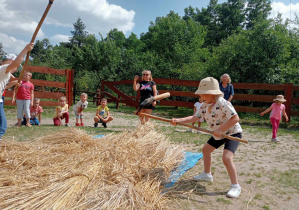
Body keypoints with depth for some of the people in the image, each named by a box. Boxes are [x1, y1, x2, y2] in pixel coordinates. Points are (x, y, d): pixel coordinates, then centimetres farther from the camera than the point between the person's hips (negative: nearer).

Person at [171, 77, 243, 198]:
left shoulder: (223, 104, -28)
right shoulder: (205, 106, -4)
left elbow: (235, 118, -31)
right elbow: (195, 117, -5)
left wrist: (221, 130, -33)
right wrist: (179, 120, -17)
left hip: (233, 133, -9)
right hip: (219, 134, 9)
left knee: (226, 157, -25)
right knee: (206, 149, 19)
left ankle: (235, 186, -9)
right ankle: (207, 174, 39)